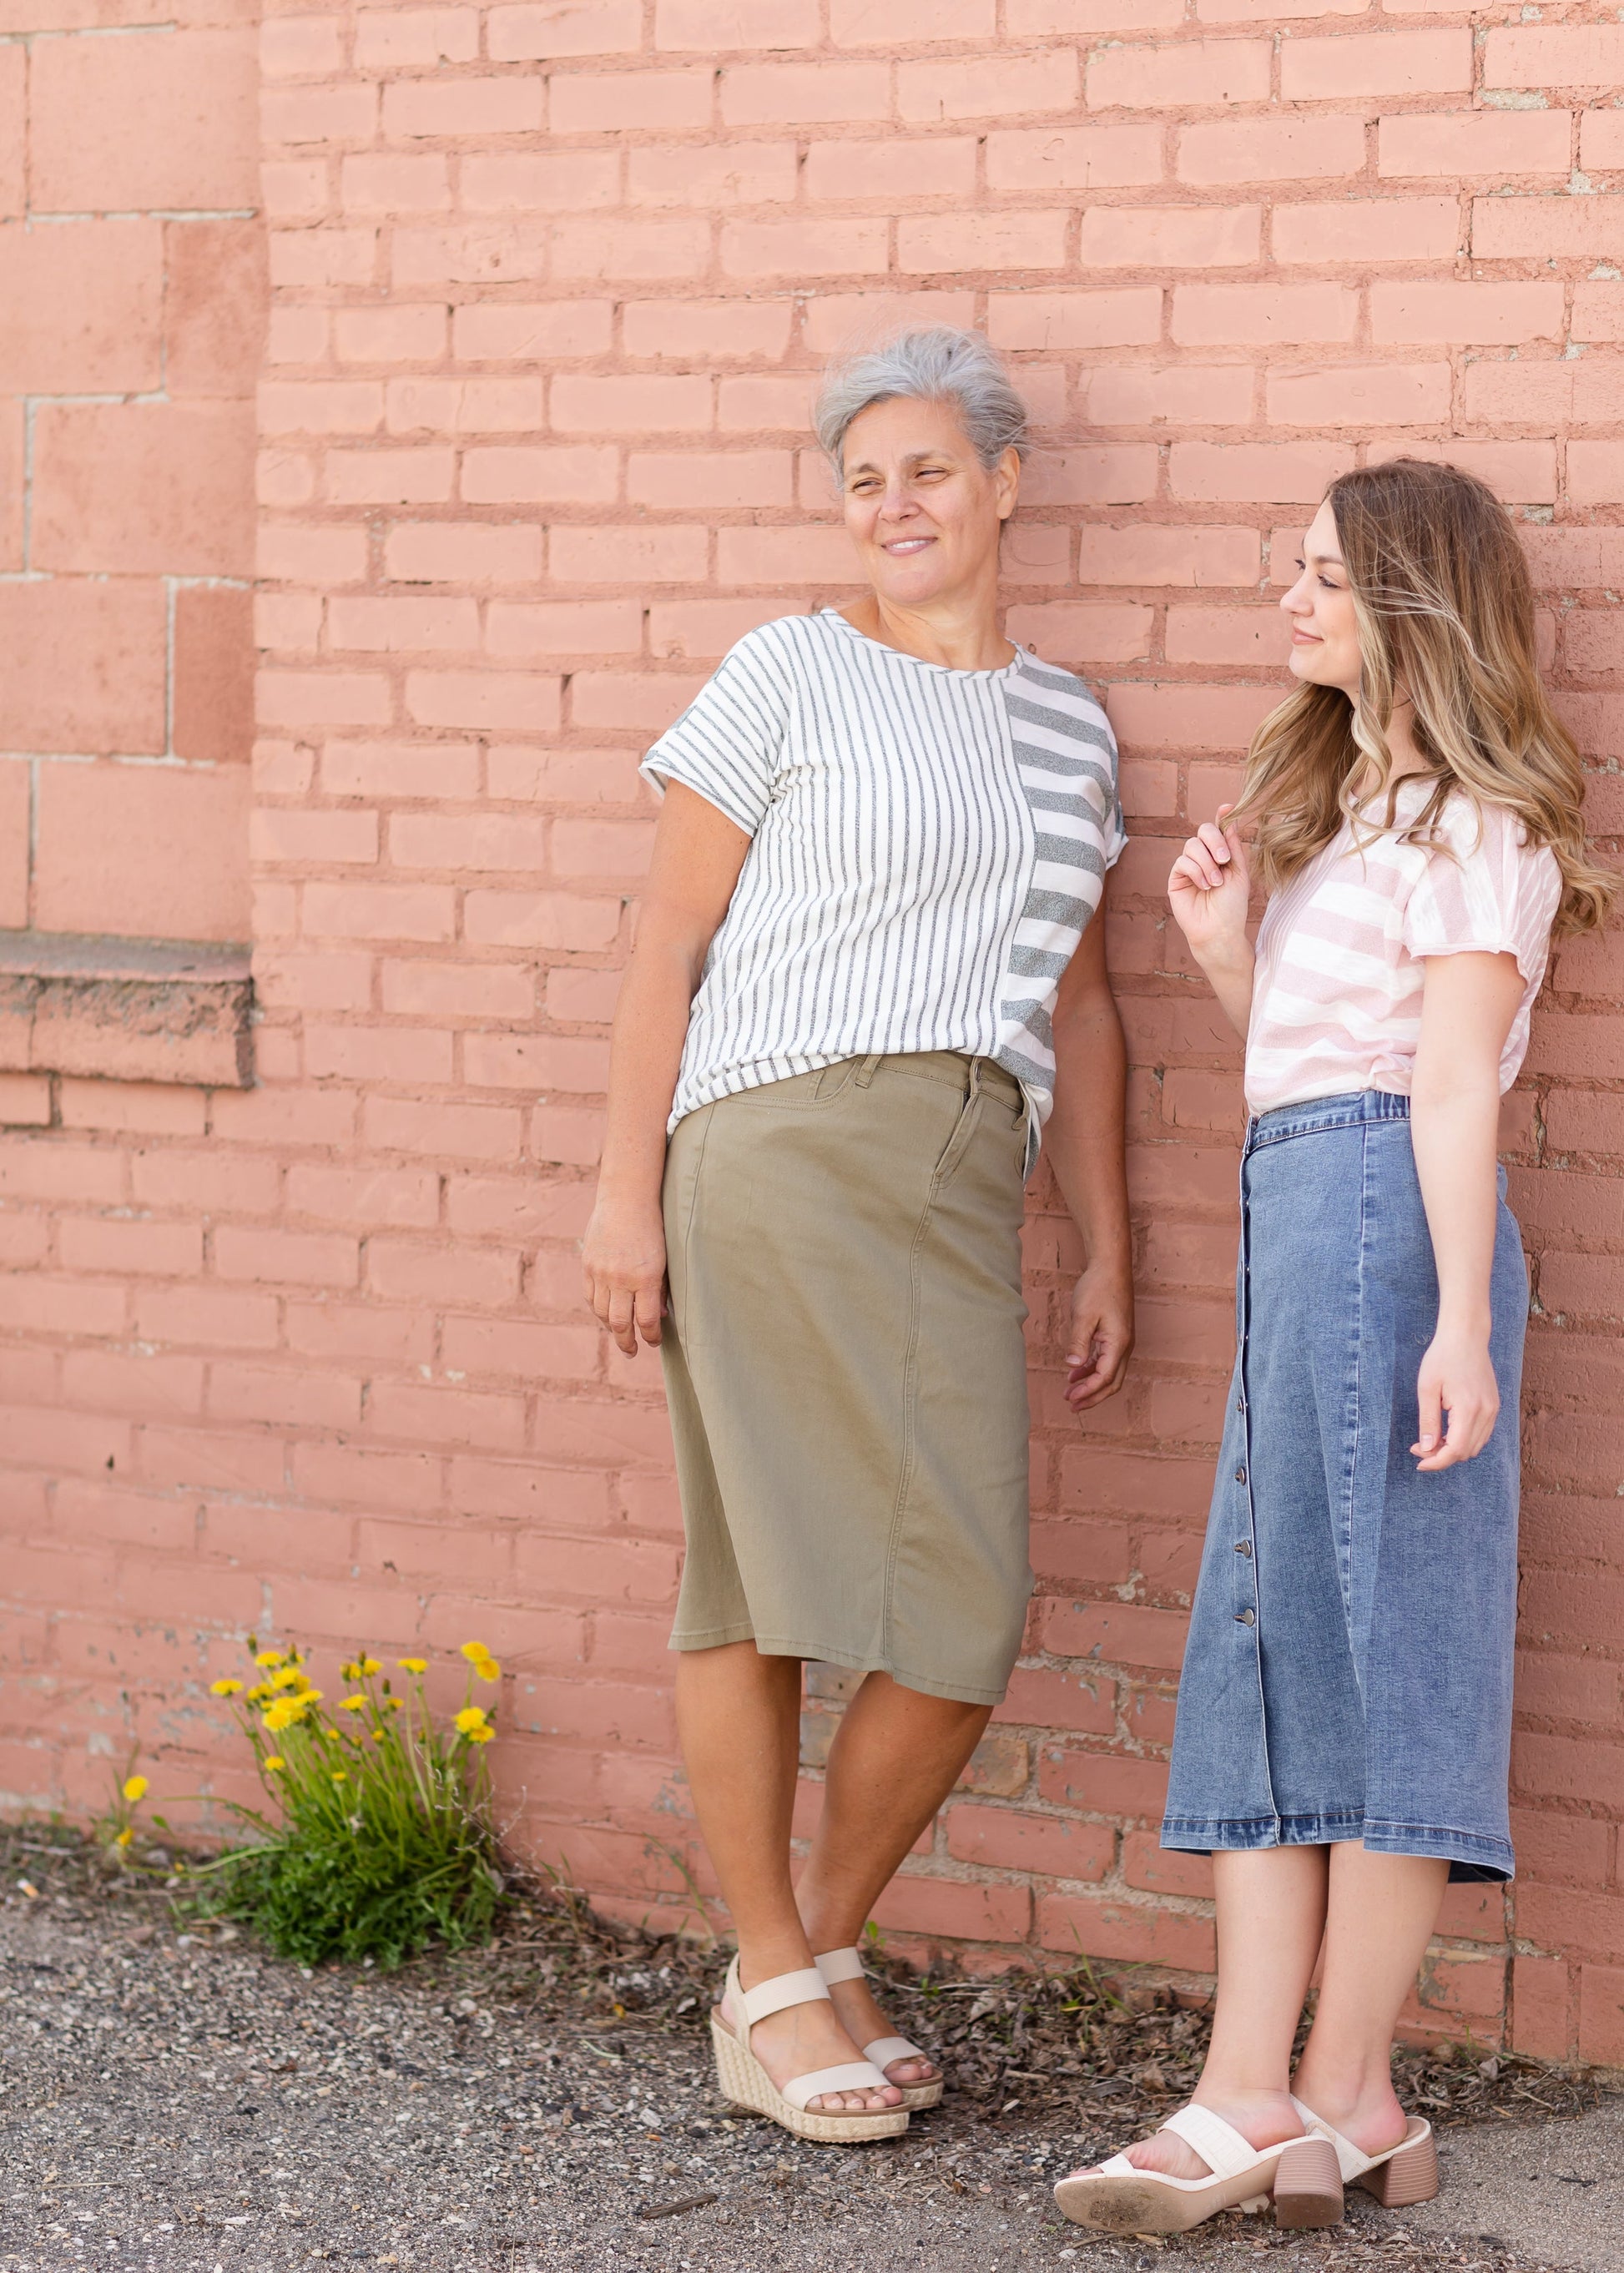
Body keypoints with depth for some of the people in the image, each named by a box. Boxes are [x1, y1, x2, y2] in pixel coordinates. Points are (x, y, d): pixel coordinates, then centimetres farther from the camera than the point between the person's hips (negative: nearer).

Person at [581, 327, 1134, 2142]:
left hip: (964, 1190, 5)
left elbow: (1076, 1003, 22)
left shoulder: (1065, 725, 18)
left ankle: (827, 1945, 17)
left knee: (970, 1613, -1)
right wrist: (625, 1187, -6)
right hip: (775, 1155, -4)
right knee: (760, 1579, -2)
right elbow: (667, 940, 0)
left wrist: (1107, 1252, 18)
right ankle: (770, 1983, 9)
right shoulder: (789, 676, 3)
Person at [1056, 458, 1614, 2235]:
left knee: (1375, 1634, -6)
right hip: (1294, 1215, 9)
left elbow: (1455, 1075, -12)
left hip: (1384, 1209, -9)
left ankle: (1347, 2091, -1)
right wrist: (1220, 944, 6)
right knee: (1264, 1637, 2)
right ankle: (1247, 2095, 0)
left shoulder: (1470, 820, -2)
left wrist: (1462, 1317, -18)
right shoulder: (1334, 801, 25)